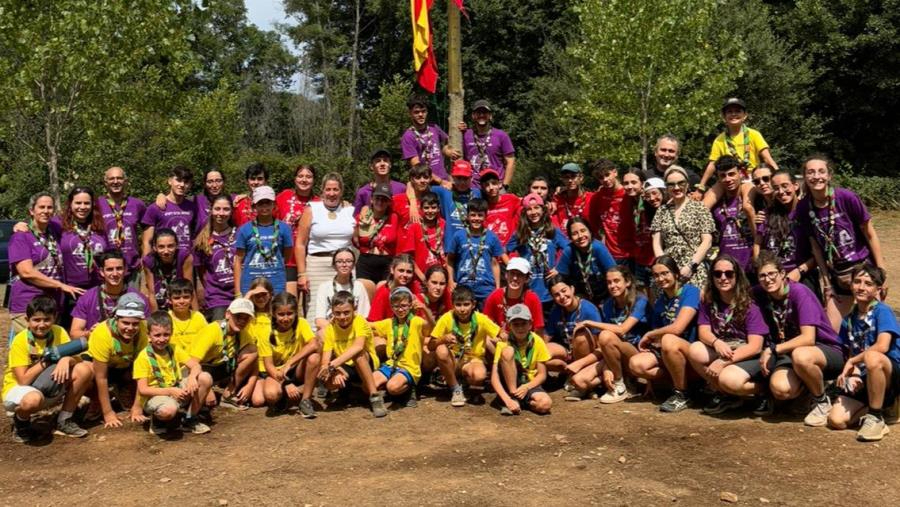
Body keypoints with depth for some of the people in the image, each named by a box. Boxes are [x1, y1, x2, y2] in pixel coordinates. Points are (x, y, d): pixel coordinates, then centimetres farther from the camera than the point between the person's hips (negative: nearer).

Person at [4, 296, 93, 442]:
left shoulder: (58, 332, -6)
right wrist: (46, 360, -22)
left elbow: (76, 358, -9)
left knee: (85, 369, -17)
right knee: (32, 399, -42)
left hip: (50, 390, 5)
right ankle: (21, 423, -2)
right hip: (19, 389, -5)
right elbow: (23, 380, -24)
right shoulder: (20, 341, -20)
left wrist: (66, 359, -31)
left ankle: (64, 421, -2)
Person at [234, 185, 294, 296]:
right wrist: (238, 292, 2)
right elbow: (238, 261, 6)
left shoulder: (283, 228, 4)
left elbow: (288, 257, 14)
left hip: (276, 285, 0)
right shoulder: (245, 229, 4)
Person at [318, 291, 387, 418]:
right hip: (345, 368, 4)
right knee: (330, 382, -29)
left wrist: (333, 364, -46)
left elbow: (358, 346, -39)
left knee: (357, 353, -36)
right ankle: (349, 387, 8)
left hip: (367, 364, -4)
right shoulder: (330, 328, -6)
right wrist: (334, 371, -37)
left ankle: (375, 396, -29)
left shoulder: (360, 322, -19)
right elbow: (326, 357, -14)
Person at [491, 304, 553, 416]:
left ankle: (518, 400, -4)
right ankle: (513, 397, -22)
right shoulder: (504, 343, -12)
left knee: (545, 404, -33)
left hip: (529, 384, 1)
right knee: (508, 351, -28)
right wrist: (508, 400, -33)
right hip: (509, 383, -1)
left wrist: (526, 387, -22)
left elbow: (542, 375, -3)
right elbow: (494, 377, -19)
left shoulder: (537, 341, -8)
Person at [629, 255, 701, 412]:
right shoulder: (659, 301, 9)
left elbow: (677, 328, -23)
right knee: (636, 364, -20)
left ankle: (682, 394, -17)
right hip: (666, 354, 6)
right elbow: (657, 340, 7)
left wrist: (649, 335, -9)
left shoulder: (690, 292, -11)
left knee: (668, 340, -36)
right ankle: (681, 380, -2)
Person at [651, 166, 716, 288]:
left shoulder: (700, 208, 4)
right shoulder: (662, 211, 14)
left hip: (694, 272, -3)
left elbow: (707, 242, -1)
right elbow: (657, 243, 10)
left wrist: (691, 266, -10)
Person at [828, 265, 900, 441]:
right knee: (836, 420, -15)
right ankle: (876, 405, 14)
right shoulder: (849, 320, 9)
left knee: (872, 357, -40)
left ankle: (876, 418, -22)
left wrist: (852, 361, -13)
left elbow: (882, 347, -23)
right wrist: (852, 375, -8)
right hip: (863, 380, 5)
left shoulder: (882, 311, -9)